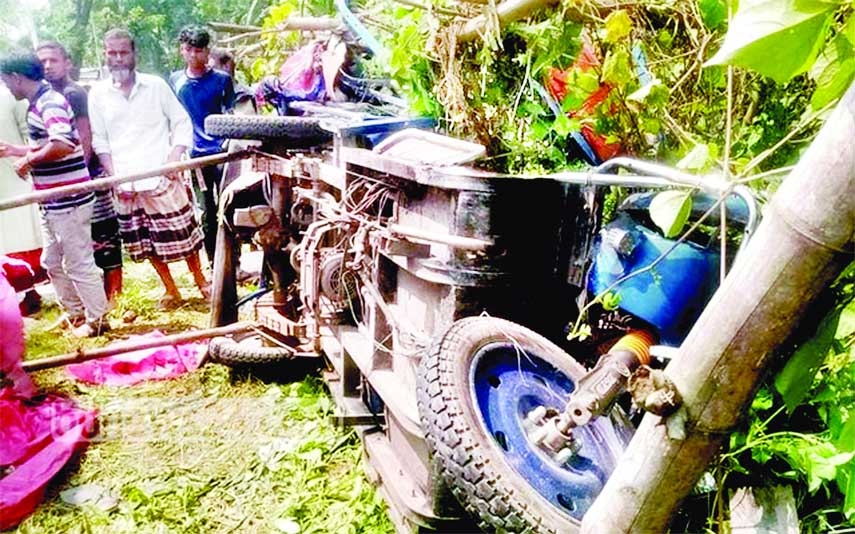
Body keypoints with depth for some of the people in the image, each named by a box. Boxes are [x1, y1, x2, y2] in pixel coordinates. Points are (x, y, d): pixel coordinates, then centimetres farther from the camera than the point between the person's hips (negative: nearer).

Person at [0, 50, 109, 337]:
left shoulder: (50, 103, -16)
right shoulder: (38, 104, 14)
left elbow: (61, 144, -33)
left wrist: (29, 160, -19)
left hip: (68, 201, -10)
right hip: (52, 202, 10)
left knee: (79, 264, 1)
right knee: (52, 262, 20)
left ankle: (97, 320, 14)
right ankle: (76, 313, 32)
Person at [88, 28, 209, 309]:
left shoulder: (156, 85, 3)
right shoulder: (98, 94, 6)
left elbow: (182, 123, 4)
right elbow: (99, 140, 5)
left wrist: (174, 159, -9)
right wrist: (116, 177, -4)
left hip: (163, 178, -2)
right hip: (126, 184, 2)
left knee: (183, 232, 1)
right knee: (147, 241, 8)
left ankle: (200, 280, 20)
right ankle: (170, 290, 22)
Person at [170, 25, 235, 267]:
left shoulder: (221, 79, 0)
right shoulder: (175, 80, 9)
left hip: (221, 153, -3)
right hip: (195, 156, 3)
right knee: (206, 214, 8)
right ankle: (214, 266, 18)